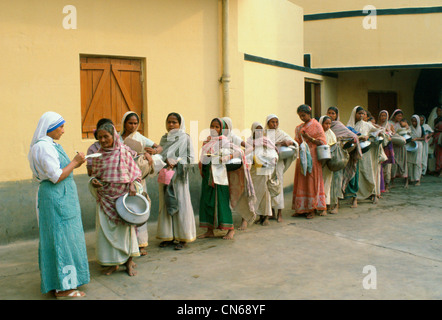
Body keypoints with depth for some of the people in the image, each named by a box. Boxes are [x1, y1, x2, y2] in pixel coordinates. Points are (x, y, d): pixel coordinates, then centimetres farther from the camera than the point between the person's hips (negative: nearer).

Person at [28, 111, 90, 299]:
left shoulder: (50, 144, 13)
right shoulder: (44, 146, -18)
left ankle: (68, 278, 28)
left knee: (66, 237, 17)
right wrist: (74, 162, -13)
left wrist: (75, 164, 9)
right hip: (56, 197, -10)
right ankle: (63, 287, 5)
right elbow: (56, 177, -22)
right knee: (61, 238, -4)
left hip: (61, 197, 10)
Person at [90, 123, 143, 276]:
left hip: (123, 197, -2)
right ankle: (112, 262, 18)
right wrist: (93, 182, -8)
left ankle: (129, 261, 19)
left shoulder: (124, 151, -3)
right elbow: (94, 175, 13)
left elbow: (135, 172, 1)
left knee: (126, 228, 4)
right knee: (106, 229, 3)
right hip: (105, 199, 3)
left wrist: (133, 185, -14)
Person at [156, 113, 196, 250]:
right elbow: (160, 154, 5)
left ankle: (182, 238, 3)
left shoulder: (184, 138, 0)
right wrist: (166, 160, -15)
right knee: (166, 205, 6)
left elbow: (190, 157, -4)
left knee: (180, 204, -3)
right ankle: (169, 236, 14)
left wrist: (176, 162, -15)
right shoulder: (164, 138, 14)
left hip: (178, 176, -5)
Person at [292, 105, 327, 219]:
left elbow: (322, 142, -5)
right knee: (301, 182, 3)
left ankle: (312, 209, 2)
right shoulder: (299, 128, 16)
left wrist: (309, 138, -16)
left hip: (313, 157, -5)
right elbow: (297, 142, 16)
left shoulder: (316, 126, -1)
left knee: (312, 182, -3)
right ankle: (301, 208, 8)